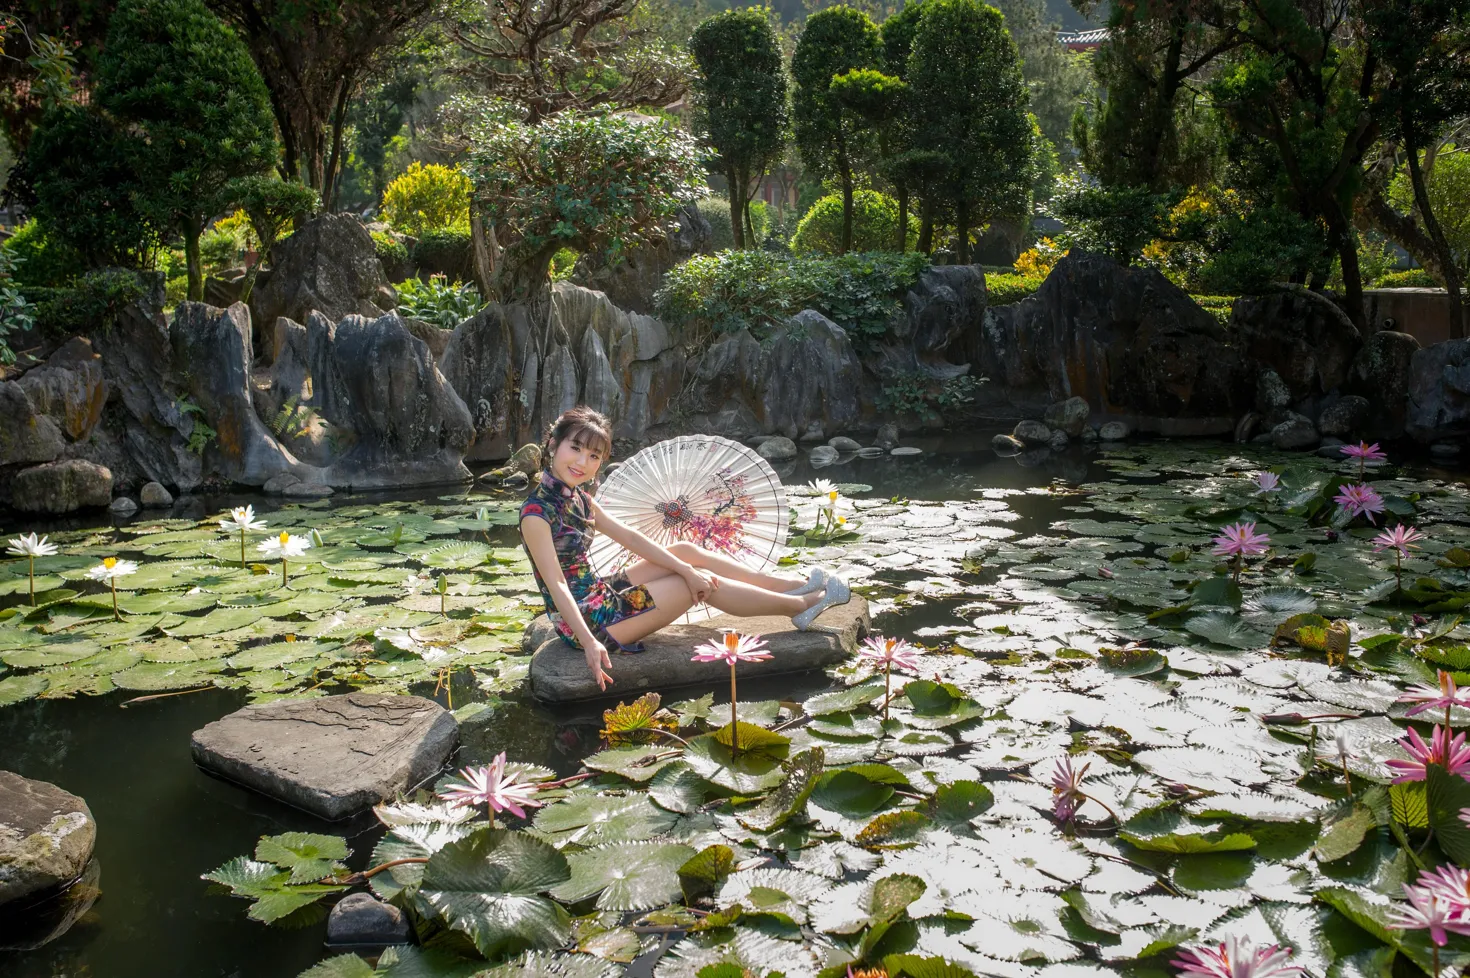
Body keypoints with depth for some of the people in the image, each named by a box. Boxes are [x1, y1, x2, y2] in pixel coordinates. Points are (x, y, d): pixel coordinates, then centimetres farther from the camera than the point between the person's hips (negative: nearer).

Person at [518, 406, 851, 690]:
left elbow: (629, 537, 2)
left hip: (598, 596, 9)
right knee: (704, 586, -6)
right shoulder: (537, 511, -22)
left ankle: (794, 585, 14)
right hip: (584, 621, -9)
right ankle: (802, 605, 8)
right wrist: (589, 643, -34)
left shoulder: (576, 497, 4)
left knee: (686, 551, 7)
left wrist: (687, 571, -4)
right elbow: (556, 584, -27)